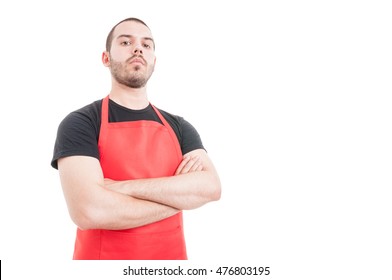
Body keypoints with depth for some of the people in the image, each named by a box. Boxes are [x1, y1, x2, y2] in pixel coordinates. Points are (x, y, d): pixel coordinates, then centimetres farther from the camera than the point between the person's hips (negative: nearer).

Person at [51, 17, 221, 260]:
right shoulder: (79, 124, -11)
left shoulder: (179, 127, 2)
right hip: (102, 255, -3)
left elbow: (211, 187, -14)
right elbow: (89, 211, -25)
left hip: (172, 254, 4)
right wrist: (179, 196, -16)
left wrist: (124, 187, -22)